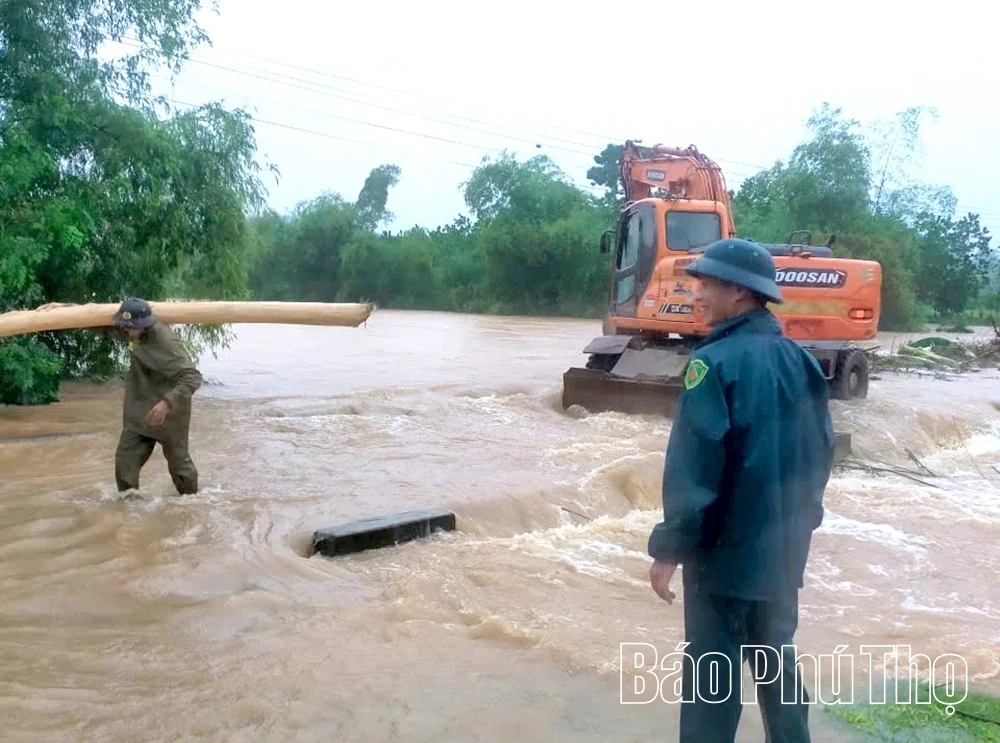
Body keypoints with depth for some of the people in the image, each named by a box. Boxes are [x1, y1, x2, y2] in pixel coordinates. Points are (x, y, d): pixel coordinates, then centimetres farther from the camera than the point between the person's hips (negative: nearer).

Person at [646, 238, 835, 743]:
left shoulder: (717, 361, -18)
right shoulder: (800, 360, 5)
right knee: (778, 660, 21)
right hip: (783, 547, 7)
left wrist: (669, 547, -14)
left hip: (726, 547, -7)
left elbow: (693, 467, -21)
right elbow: (821, 452, 12)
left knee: (713, 673, 5)